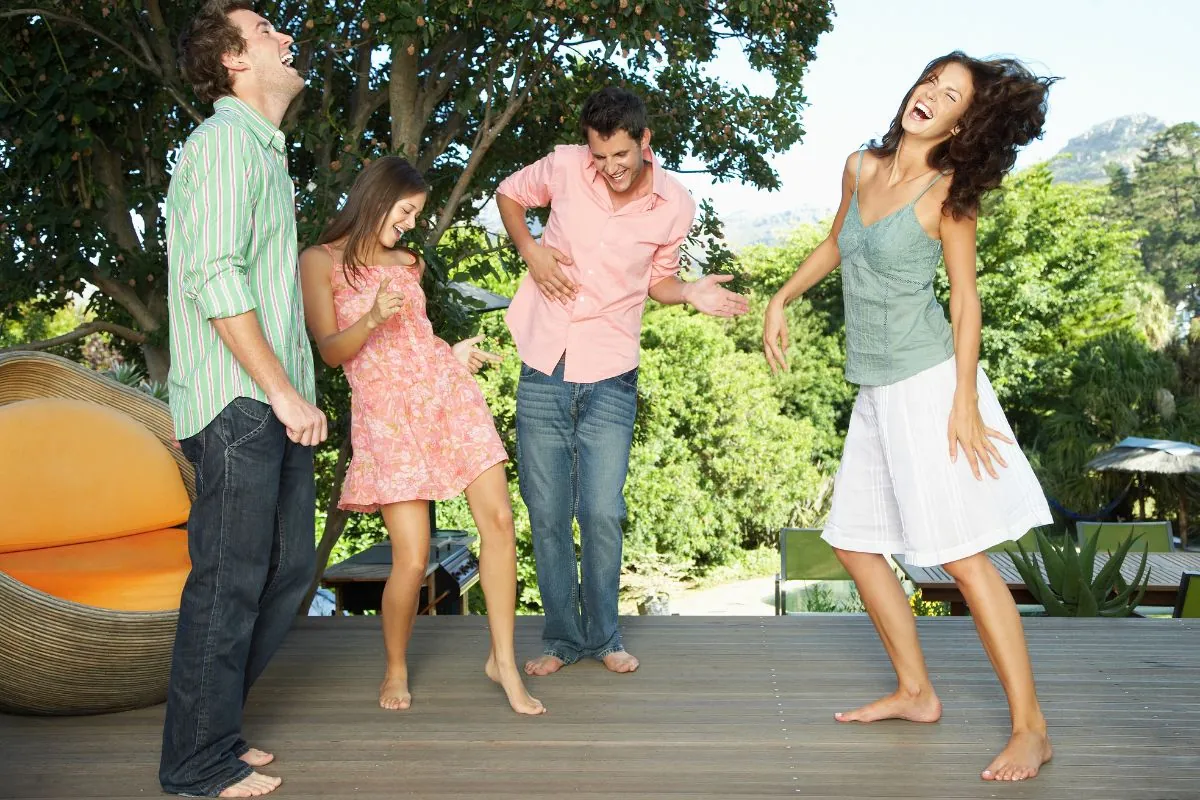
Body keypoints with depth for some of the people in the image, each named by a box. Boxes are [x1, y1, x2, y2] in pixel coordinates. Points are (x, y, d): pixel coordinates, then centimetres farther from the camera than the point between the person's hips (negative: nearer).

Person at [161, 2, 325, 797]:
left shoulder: (265, 149, 22)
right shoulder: (226, 140, -8)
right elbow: (215, 276, -18)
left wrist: (298, 394, 17)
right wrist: (283, 392, -18)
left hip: (277, 406, 10)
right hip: (238, 403, -10)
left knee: (289, 567, 14)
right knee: (229, 581, -1)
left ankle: (214, 724, 29)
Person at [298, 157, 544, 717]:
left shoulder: (406, 263, 18)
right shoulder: (320, 261, 3)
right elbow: (331, 351, -3)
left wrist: (455, 353, 14)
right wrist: (372, 319, -20)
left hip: (448, 393, 5)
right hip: (386, 413, -5)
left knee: (498, 519, -6)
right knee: (412, 558, -10)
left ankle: (503, 659, 7)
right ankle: (395, 669, 18)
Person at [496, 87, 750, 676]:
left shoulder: (675, 205, -4)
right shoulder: (564, 167, -6)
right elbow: (508, 194, 13)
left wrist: (691, 293, -10)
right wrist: (530, 250, -4)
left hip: (610, 378, -1)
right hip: (543, 369, 1)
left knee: (602, 514, -4)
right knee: (546, 515, 6)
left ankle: (604, 637, 19)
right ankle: (561, 638, 23)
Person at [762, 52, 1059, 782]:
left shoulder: (947, 193, -8)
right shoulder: (861, 168, 9)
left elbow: (965, 297, -8)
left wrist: (965, 400, -15)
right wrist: (781, 302, 22)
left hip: (929, 382, -7)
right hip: (876, 390, 7)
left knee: (963, 556, -9)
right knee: (854, 543, 11)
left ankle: (1031, 729, 2)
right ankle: (916, 693, 24)